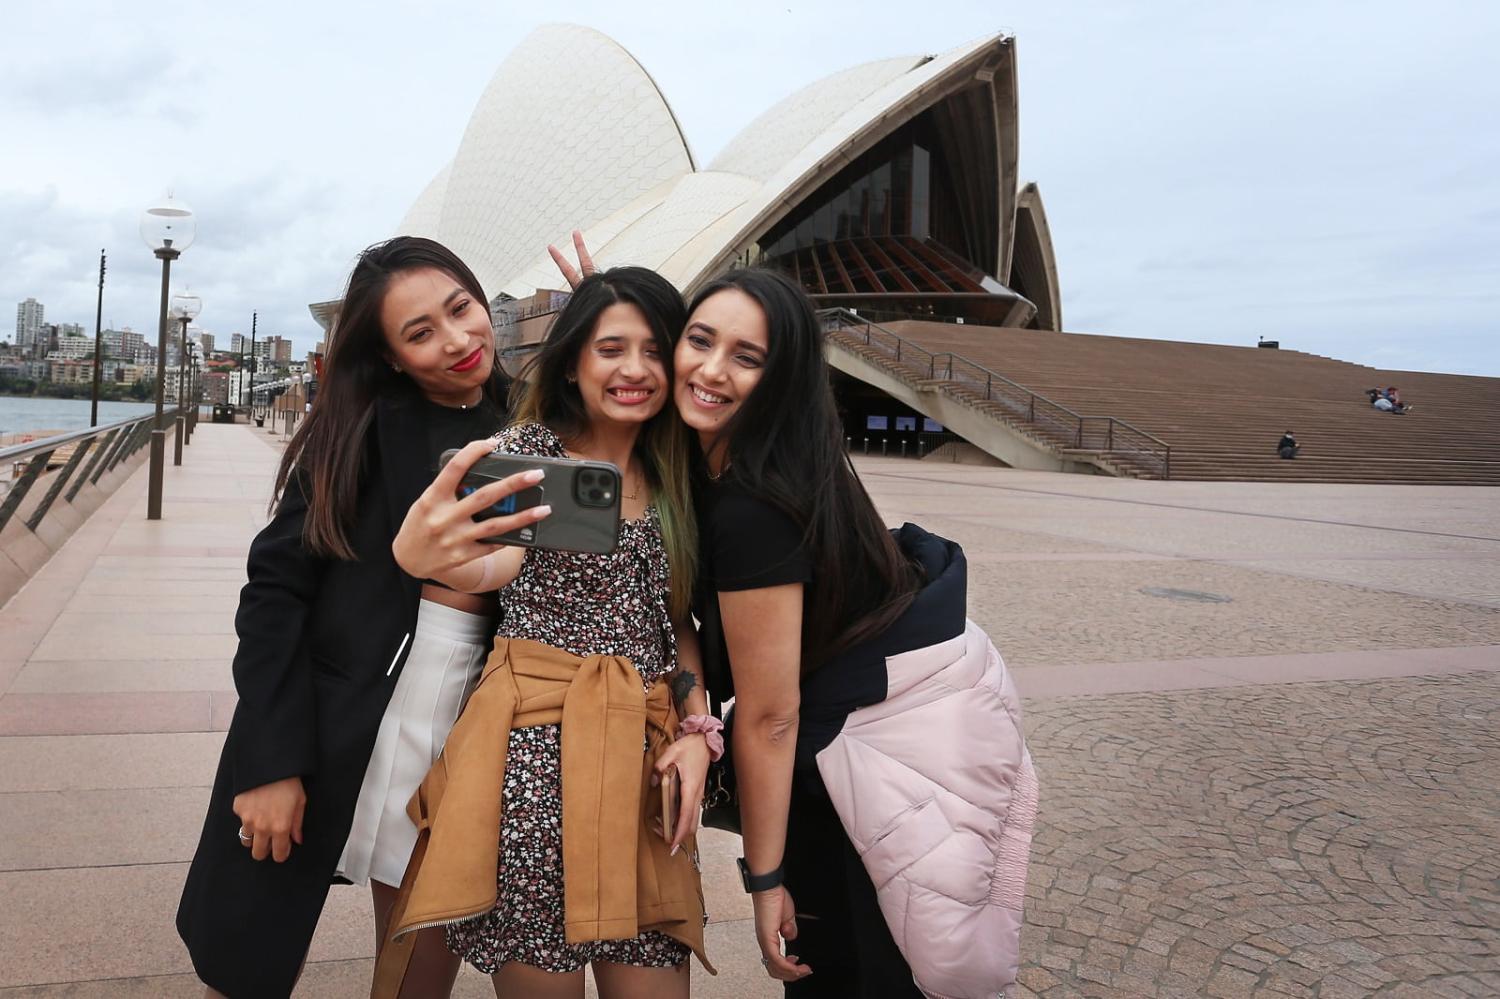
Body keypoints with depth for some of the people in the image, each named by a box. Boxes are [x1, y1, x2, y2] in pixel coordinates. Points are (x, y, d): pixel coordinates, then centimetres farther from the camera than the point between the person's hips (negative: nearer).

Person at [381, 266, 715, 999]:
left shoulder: (671, 482, 13)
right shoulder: (528, 448, -2)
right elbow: (498, 564, -22)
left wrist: (696, 729, 1)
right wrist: (420, 553, -45)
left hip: (646, 752, 5)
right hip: (538, 746, -4)